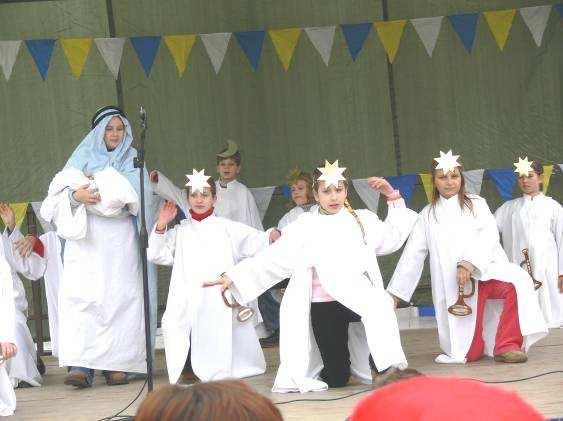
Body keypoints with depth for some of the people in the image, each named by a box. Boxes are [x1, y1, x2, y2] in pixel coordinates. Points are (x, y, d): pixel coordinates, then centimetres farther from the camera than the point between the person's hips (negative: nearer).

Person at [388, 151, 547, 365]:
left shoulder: (476, 204, 9)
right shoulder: (428, 215, 15)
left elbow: (489, 235, -7)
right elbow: (412, 255, 15)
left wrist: (469, 263, -24)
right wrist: (394, 292, 10)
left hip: (484, 270, -1)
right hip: (451, 281, 1)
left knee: (518, 280, -34)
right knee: (470, 354, -5)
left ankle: (506, 346, -26)